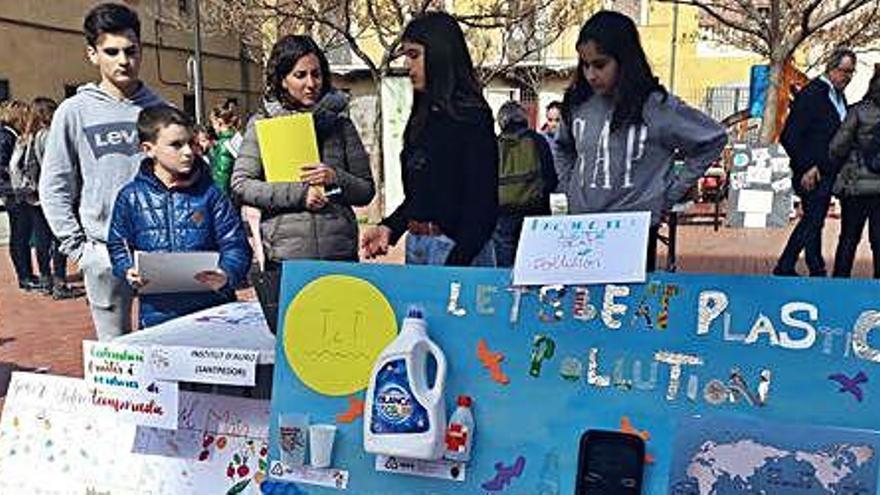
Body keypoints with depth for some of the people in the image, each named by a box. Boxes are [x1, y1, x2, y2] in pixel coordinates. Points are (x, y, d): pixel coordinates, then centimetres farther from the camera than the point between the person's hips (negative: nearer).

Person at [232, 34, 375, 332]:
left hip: (341, 255, 2)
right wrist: (298, 193, -13)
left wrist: (336, 179, -10)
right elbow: (240, 186, -6)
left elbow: (366, 191, 9)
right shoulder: (262, 124, 4)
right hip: (285, 260, -2)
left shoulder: (340, 123, 9)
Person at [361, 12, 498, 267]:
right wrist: (390, 227, 4)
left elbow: (483, 204, -14)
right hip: (416, 245, 7)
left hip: (456, 249, -7)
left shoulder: (471, 117, -10)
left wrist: (456, 263, -21)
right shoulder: (422, 118, 13)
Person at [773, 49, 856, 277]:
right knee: (814, 222, -1)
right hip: (812, 173, -9)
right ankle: (817, 272, 10)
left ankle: (784, 267, 21)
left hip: (827, 172, 9)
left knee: (811, 221, 13)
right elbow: (789, 137, -18)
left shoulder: (839, 96, 13)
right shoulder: (812, 94, -14)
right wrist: (806, 168, -18)